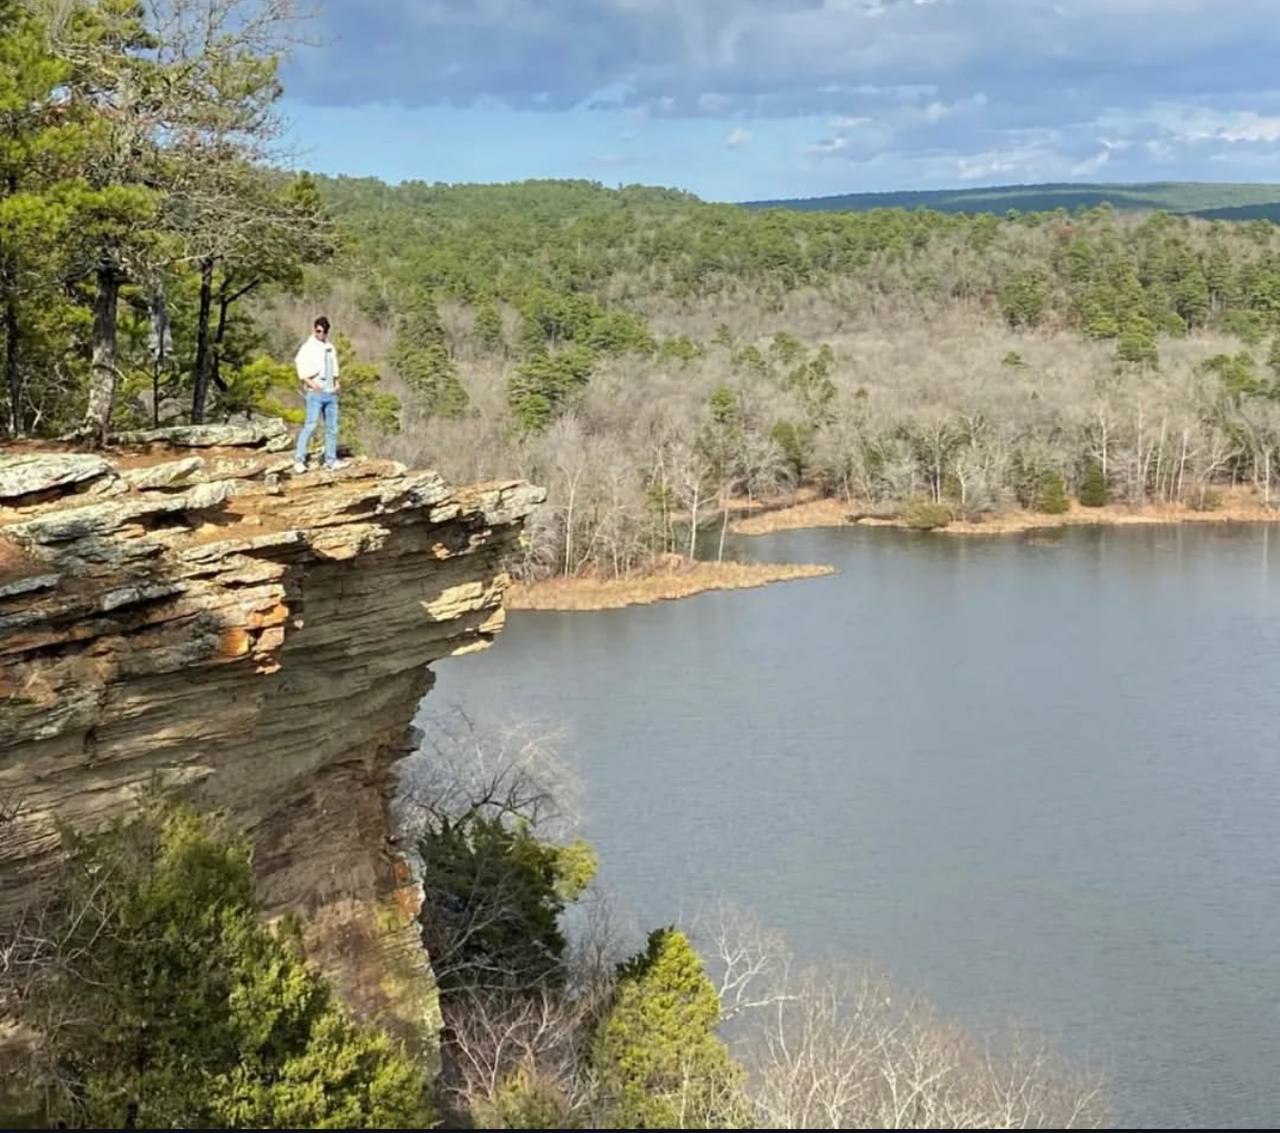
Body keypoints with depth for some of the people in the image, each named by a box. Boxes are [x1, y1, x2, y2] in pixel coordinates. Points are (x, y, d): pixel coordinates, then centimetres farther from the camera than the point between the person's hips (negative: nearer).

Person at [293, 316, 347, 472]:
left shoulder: (330, 348, 15)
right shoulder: (308, 348, -4)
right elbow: (301, 370, -9)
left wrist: (337, 382, 6)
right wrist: (311, 383, -23)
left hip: (331, 393, 7)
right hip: (315, 393, -7)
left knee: (332, 427, 7)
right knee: (310, 425, -12)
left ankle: (331, 460, 12)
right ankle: (299, 459, -11)